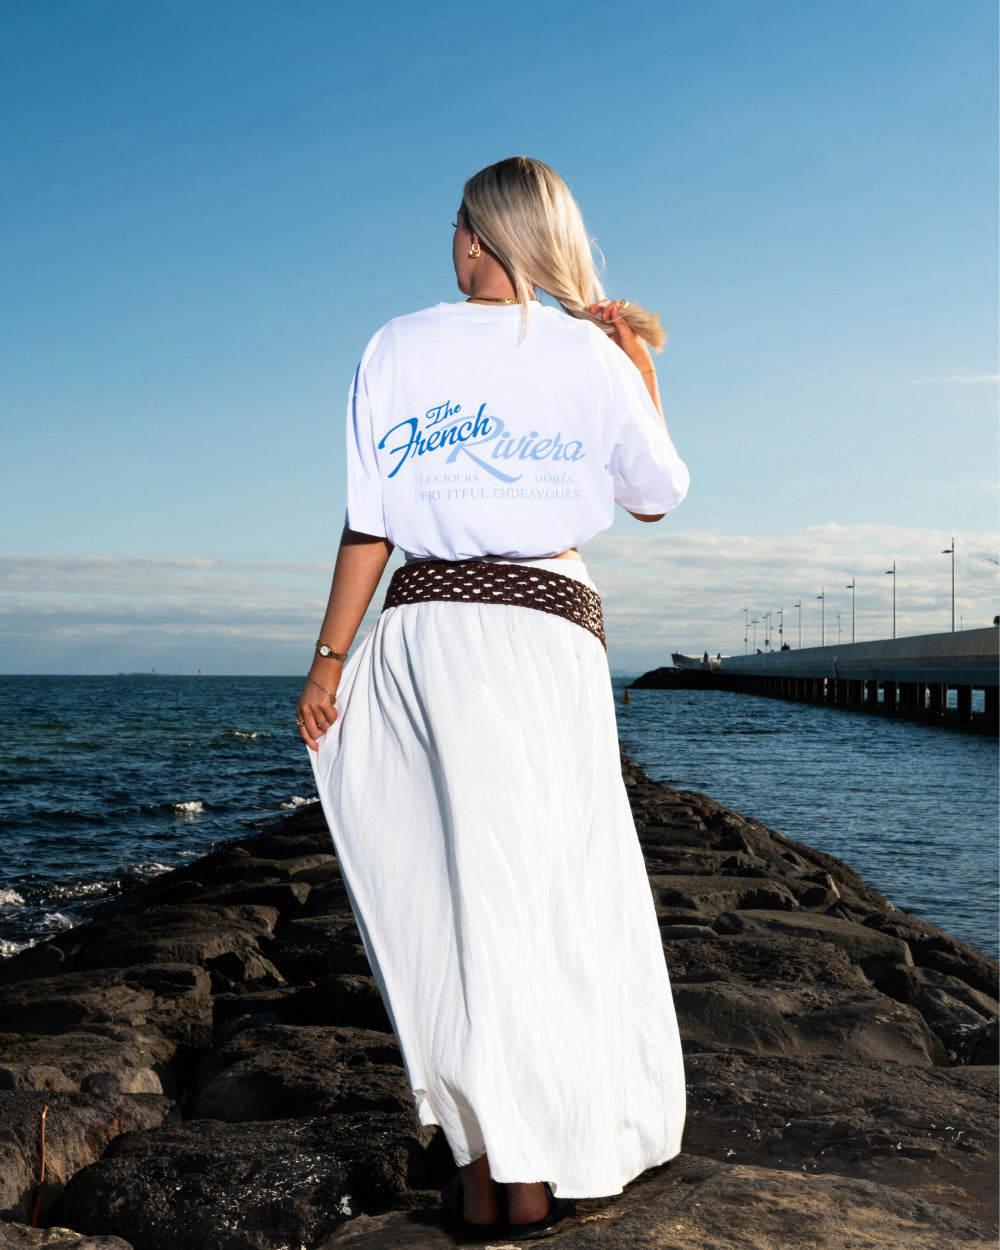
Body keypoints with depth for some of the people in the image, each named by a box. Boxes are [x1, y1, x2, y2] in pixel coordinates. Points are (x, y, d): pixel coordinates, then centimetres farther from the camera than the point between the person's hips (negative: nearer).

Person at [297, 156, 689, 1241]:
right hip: (549, 624, -1)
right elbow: (658, 497, 17)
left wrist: (330, 658, 5)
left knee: (451, 892, 7)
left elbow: (368, 525, 0)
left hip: (425, 626, 1)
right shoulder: (593, 355, 4)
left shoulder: (400, 347, 5)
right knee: (546, 889, 4)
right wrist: (642, 361, 23)